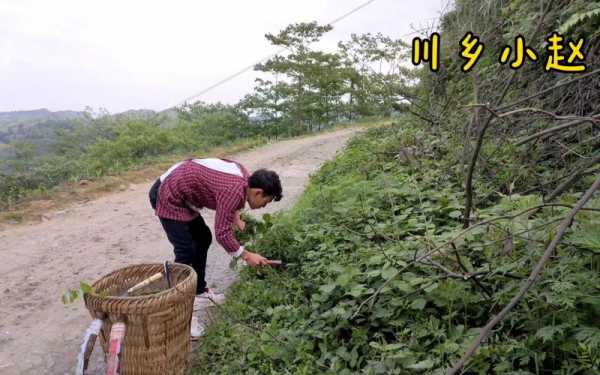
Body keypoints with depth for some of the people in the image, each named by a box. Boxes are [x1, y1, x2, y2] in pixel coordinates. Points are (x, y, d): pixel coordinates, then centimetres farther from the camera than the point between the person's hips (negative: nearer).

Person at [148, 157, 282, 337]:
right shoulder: (235, 190, -28)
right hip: (168, 197, -10)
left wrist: (237, 220, 7)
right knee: (186, 252, -14)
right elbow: (222, 233, -25)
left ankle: (199, 291, 30)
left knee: (203, 238, 16)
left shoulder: (243, 175, -1)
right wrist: (246, 255, -17)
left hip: (178, 193, 10)